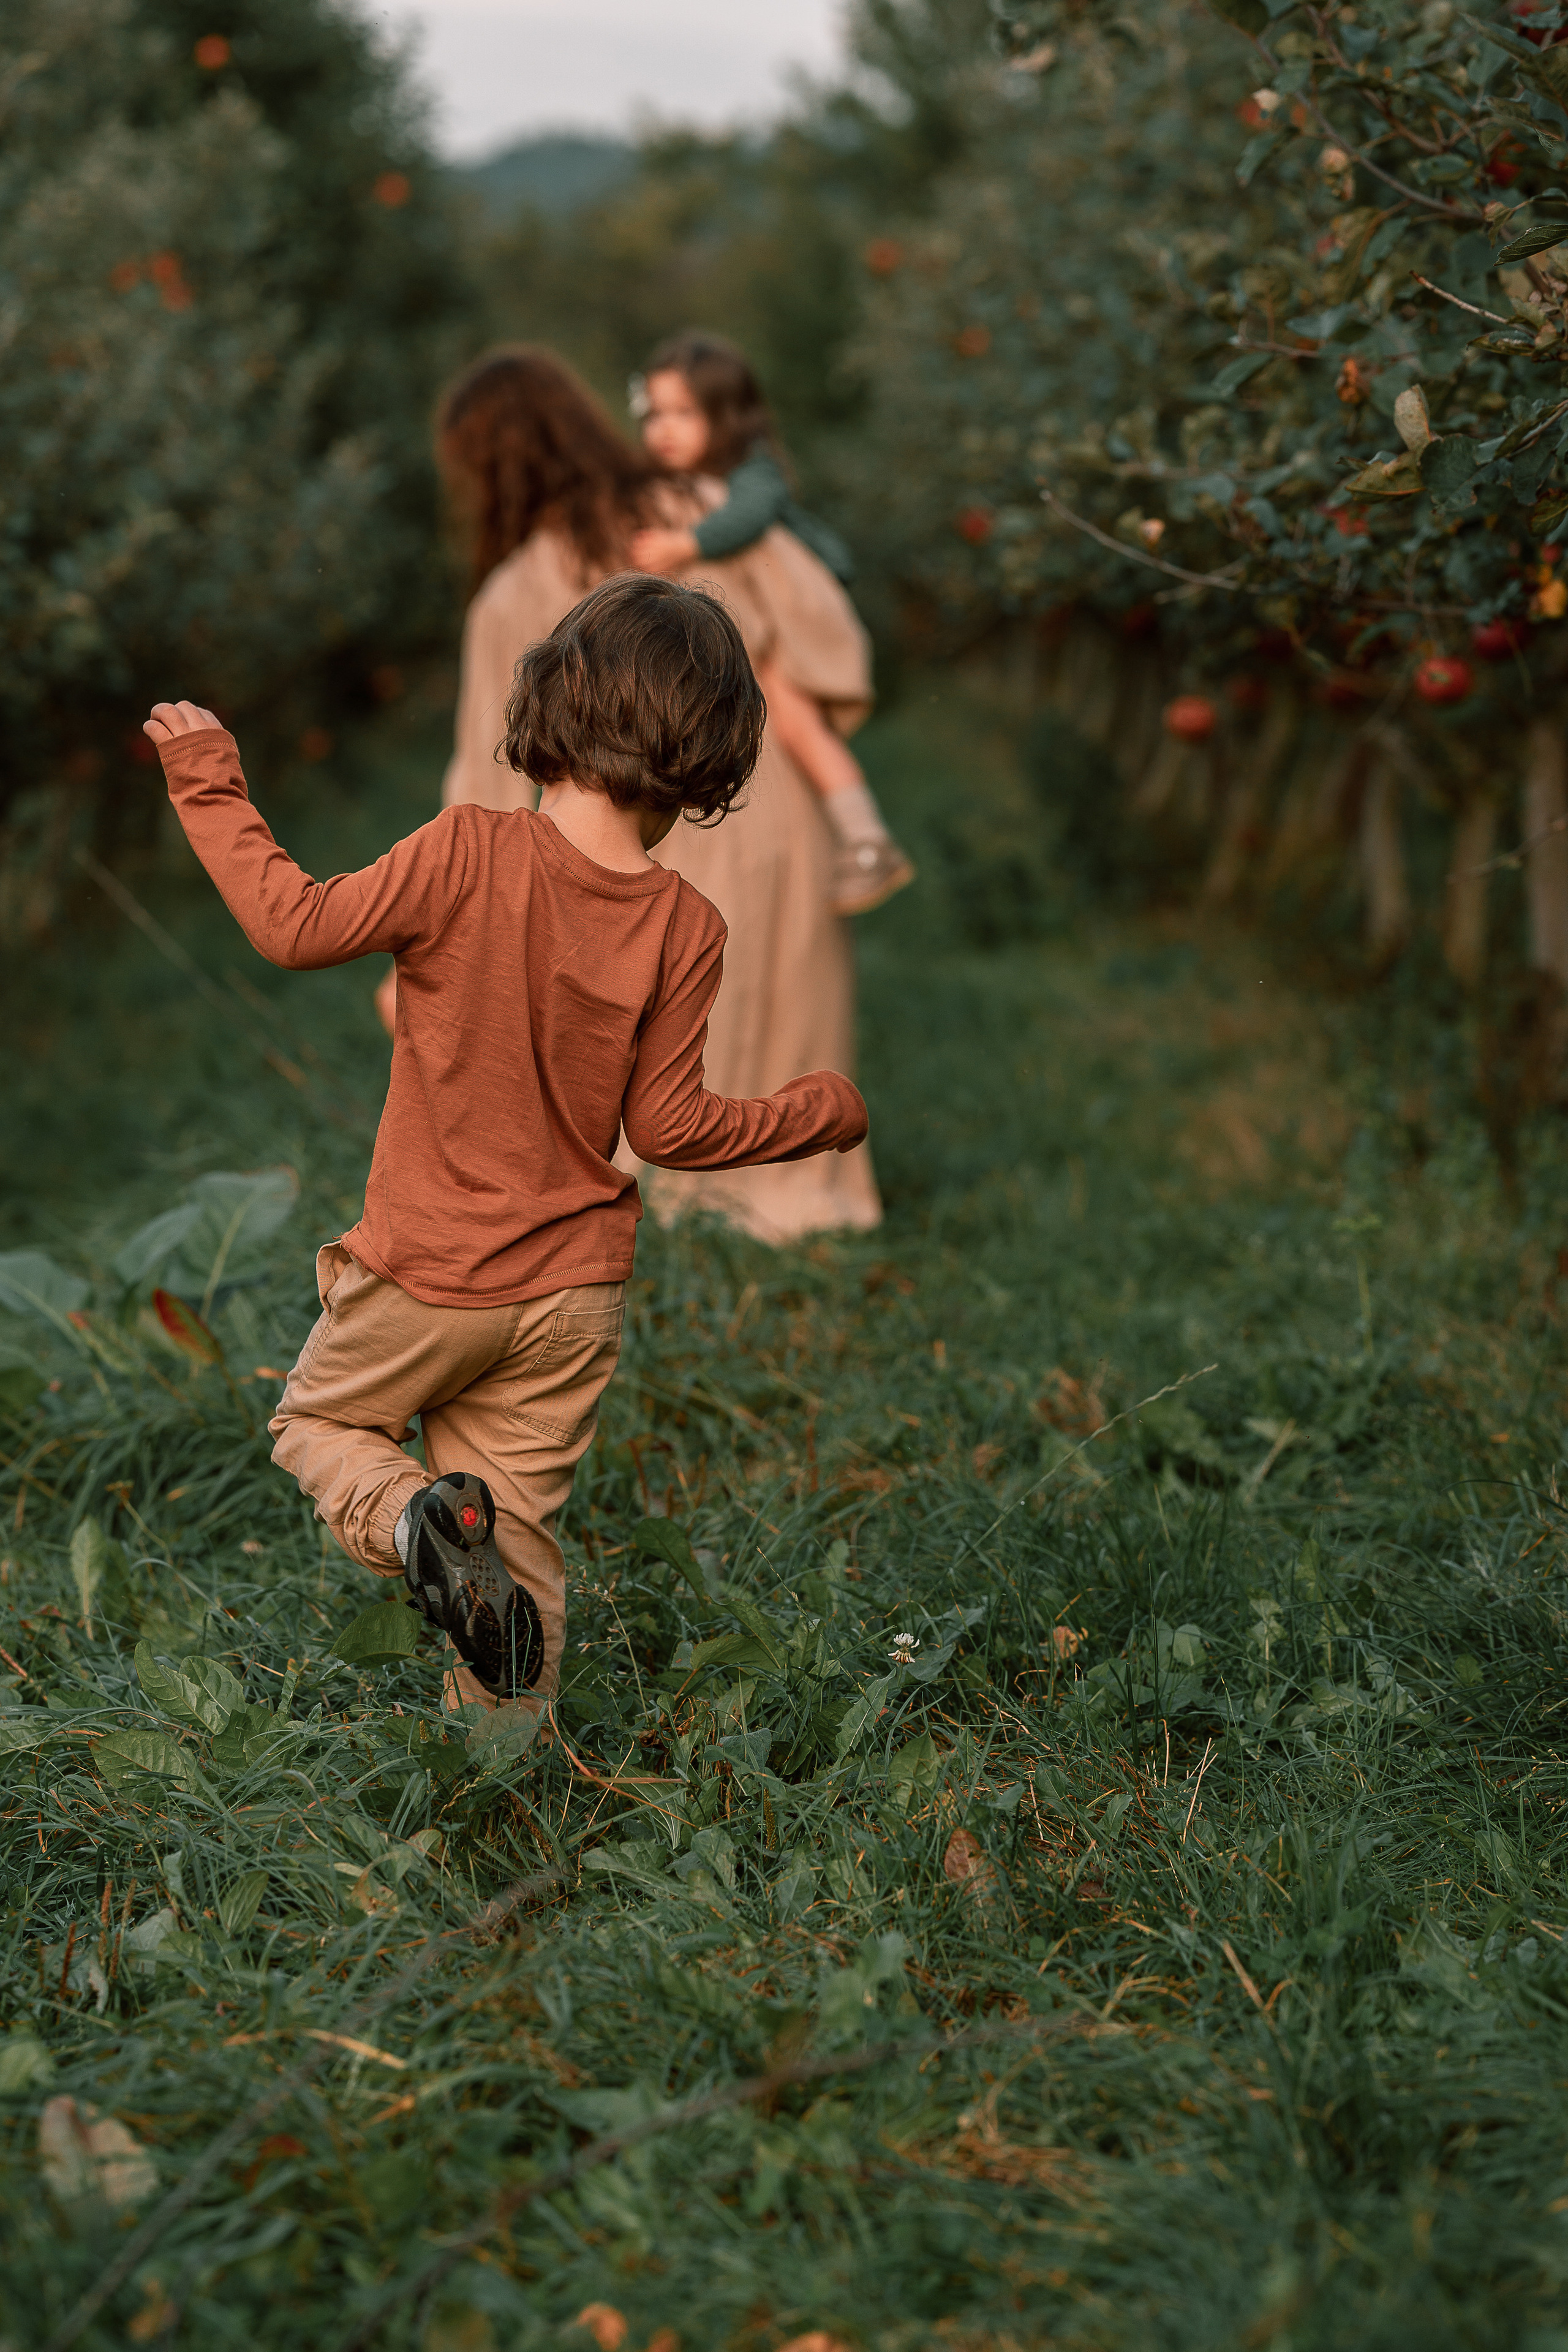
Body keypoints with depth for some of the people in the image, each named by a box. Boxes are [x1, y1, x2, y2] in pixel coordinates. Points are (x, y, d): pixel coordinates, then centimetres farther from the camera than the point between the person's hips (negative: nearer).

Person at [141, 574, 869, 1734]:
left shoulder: (469, 851, -19)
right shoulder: (685, 928, -11)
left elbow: (296, 924, -13)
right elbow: (668, 1125, -6)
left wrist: (212, 789, 1)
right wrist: (815, 1113, 11)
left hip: (425, 1273, -3)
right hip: (570, 1292, 3)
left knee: (318, 1420, 22)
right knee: (522, 1536, 17)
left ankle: (408, 1514, -10)